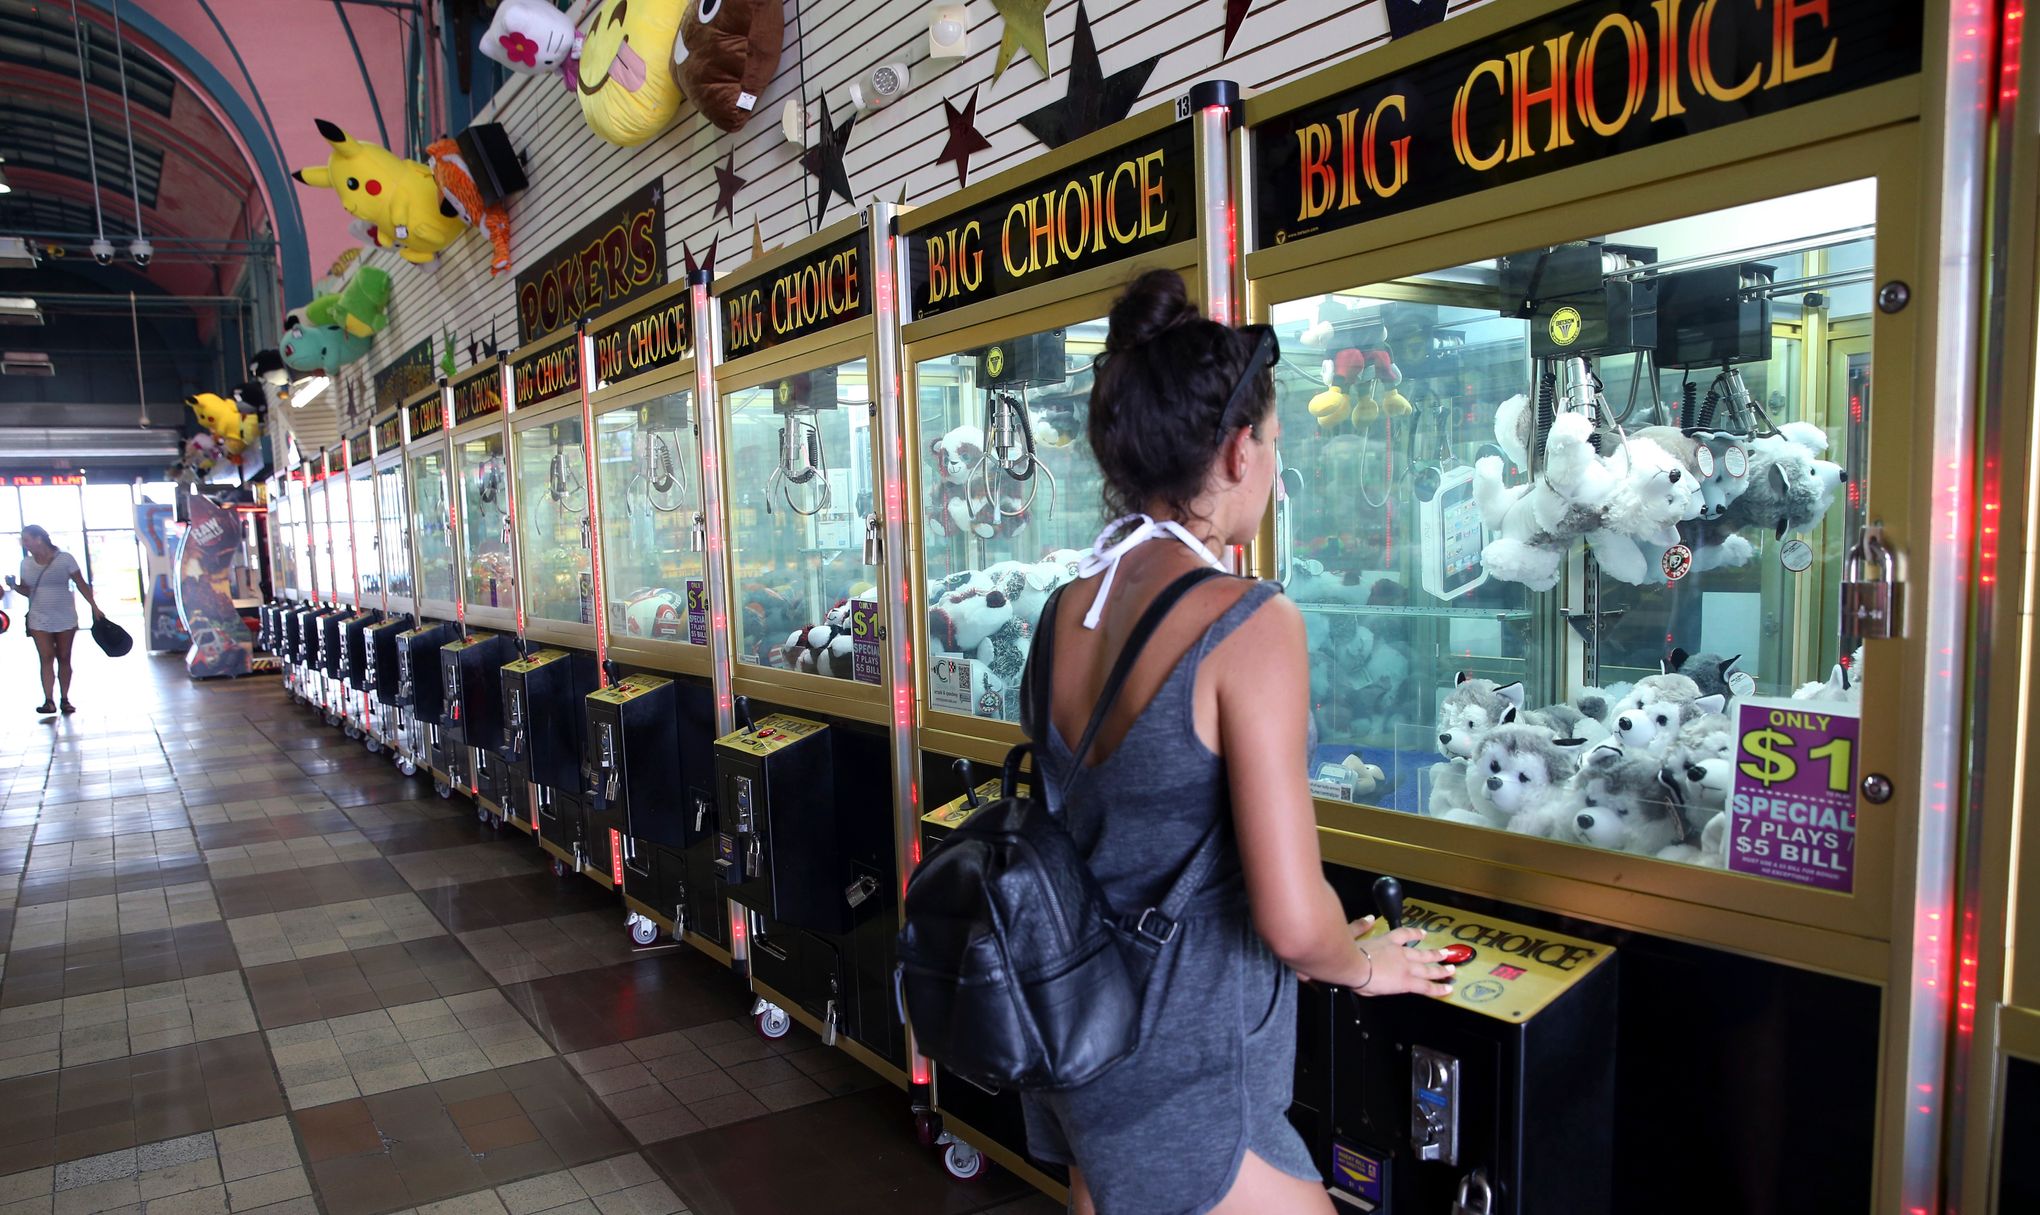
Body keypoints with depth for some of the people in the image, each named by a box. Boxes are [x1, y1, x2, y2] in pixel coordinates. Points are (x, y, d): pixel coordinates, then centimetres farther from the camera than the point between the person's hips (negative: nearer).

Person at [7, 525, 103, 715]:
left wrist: (95, 607, -6)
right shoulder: (26, 563, 4)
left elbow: (82, 585, -3)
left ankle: (65, 699, 11)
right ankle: (49, 701, -9)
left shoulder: (65, 559, -7)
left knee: (64, 659, 5)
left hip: (65, 619, -2)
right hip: (39, 621, 2)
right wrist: (14, 586, -9)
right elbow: (27, 591, 12)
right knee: (46, 659, -6)